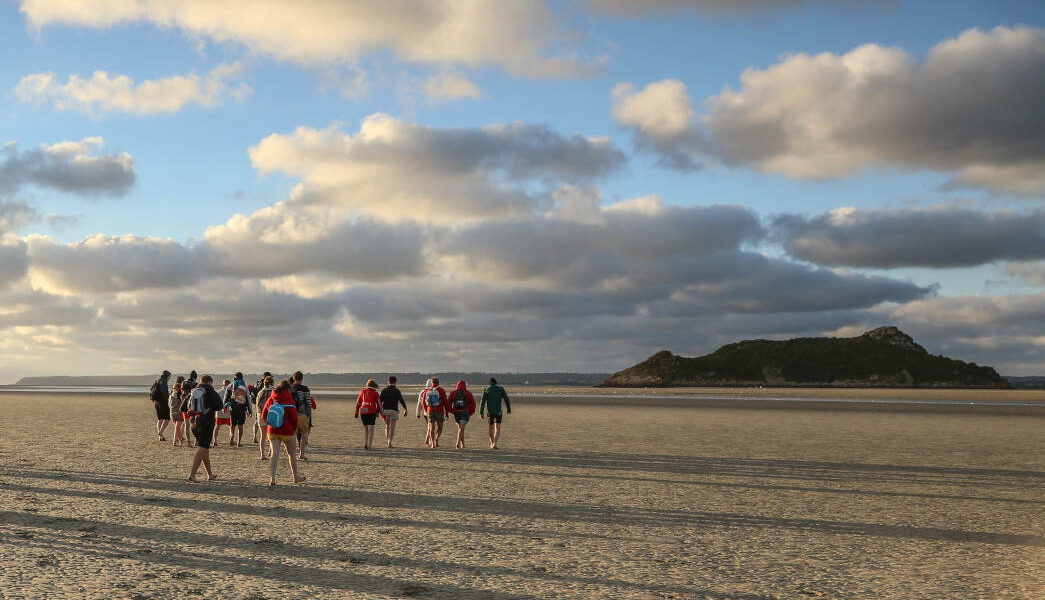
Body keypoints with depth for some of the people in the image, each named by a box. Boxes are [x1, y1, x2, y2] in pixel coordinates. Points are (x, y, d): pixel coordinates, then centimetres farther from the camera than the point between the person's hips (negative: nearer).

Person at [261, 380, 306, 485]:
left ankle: (272, 478, -12)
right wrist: (295, 428, 3)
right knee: (292, 453, 13)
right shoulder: (289, 399, -10)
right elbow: (294, 416, -12)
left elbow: (264, 415, 8)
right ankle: (296, 476, 25)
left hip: (272, 431, 3)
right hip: (287, 431, -3)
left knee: (274, 454, 1)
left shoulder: (271, 399, 4)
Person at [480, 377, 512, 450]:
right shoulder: (500, 388, 3)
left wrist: (481, 413, -6)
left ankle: (492, 444, 32)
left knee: (491, 428, 19)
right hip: (498, 411, -1)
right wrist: (509, 409, 9)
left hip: (490, 411, 1)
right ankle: (495, 443, -25)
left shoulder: (486, 389, 3)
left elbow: (482, 402, -5)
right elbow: (506, 399, 0)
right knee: (497, 429, -4)